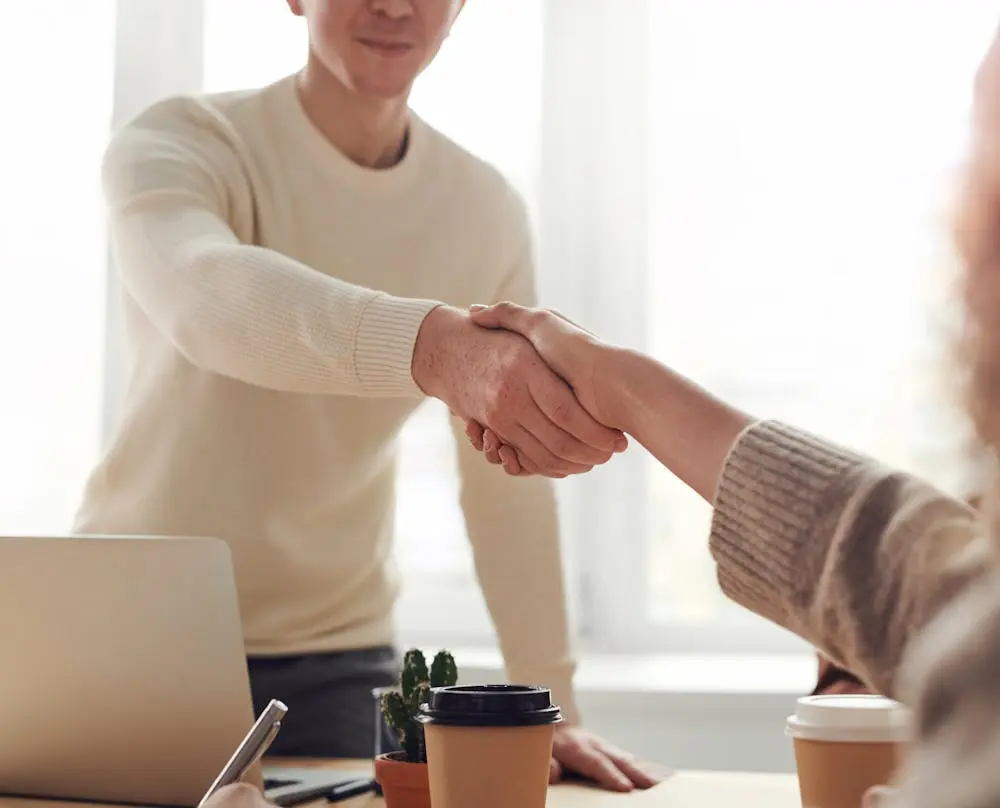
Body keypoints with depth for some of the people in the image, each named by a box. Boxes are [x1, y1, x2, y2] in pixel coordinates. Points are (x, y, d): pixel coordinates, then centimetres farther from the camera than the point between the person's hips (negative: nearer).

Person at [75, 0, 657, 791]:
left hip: (338, 658, 2)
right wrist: (435, 346, -56)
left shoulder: (488, 210, -4)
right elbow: (208, 297, -39)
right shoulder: (179, 144, -15)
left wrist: (549, 700, -7)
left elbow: (510, 481, -2)